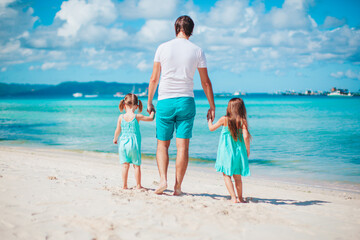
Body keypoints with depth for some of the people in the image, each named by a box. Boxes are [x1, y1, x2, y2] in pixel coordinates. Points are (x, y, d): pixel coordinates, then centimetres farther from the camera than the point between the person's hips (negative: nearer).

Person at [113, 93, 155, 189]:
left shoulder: (121, 117, 0)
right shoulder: (137, 117, -7)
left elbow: (118, 131, 7)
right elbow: (151, 118, 1)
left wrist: (115, 139, 26)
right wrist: (152, 112, 22)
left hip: (123, 143, 2)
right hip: (134, 144, -2)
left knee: (125, 165, 8)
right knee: (136, 165, 7)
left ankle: (124, 185, 10)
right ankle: (138, 185, 11)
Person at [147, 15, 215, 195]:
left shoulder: (163, 48, 2)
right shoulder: (197, 51, 3)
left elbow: (154, 79, 4)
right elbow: (205, 82, 5)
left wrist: (149, 102, 14)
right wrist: (212, 106, 13)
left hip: (165, 101, 0)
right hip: (186, 101, 0)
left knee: (162, 145, 10)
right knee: (183, 146, 1)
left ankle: (163, 180, -7)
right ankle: (177, 187, 1)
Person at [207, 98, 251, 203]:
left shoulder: (224, 119, -5)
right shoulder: (243, 121, -6)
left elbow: (211, 128, 8)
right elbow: (246, 136, -17)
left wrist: (209, 120, 28)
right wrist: (248, 150, -3)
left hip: (226, 152, -2)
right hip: (239, 152, 2)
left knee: (227, 175, 6)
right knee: (237, 177, 15)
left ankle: (233, 198, -5)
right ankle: (240, 197, 23)